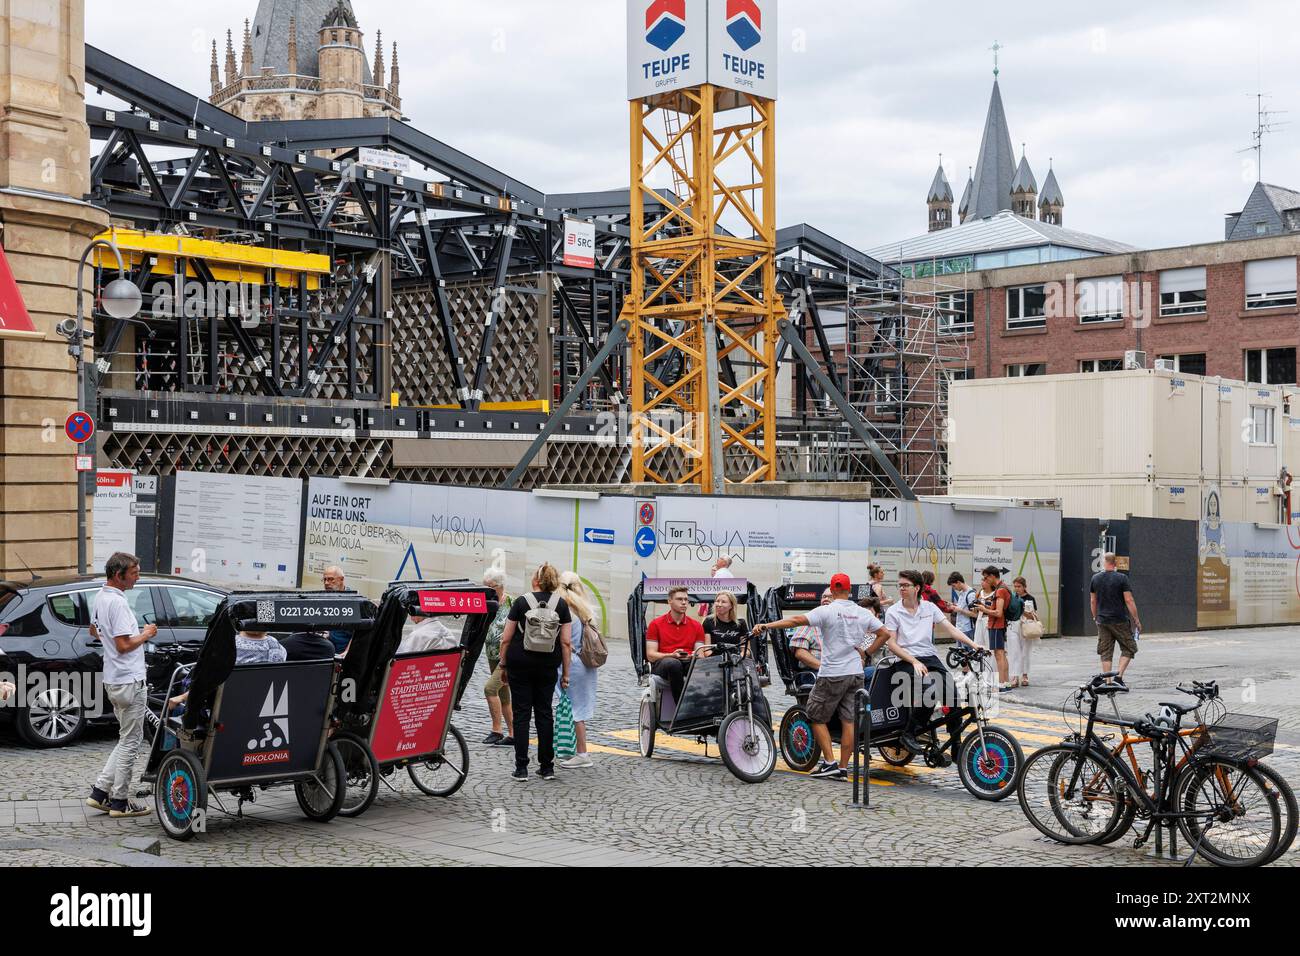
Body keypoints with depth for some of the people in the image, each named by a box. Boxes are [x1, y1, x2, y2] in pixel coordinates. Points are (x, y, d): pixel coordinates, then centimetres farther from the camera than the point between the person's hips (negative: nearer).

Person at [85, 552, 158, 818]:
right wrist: (145, 635, -8)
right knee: (130, 741, -1)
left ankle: (100, 791, 15)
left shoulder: (100, 597, 10)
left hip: (113, 680, 10)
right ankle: (119, 801, 5)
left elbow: (95, 631, 25)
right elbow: (123, 645, -25)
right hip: (130, 681, -10)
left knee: (127, 739, 18)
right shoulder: (117, 602, -21)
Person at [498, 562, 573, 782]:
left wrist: (503, 665, 7)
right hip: (548, 665, 2)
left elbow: (506, 639, -4)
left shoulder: (521, 602, -3)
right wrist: (565, 673, 3)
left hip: (520, 664, -2)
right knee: (544, 712, 10)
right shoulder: (561, 604, 1)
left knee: (522, 713, 3)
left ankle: (521, 768, 1)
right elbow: (565, 642, -3)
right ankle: (547, 767, 12)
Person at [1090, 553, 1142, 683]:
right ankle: (1119, 676, -5)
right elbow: (1129, 600, -11)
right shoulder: (1121, 578, -9)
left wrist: (1095, 618, 25)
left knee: (1105, 653, 8)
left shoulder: (1095, 578, 4)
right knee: (1129, 648, 9)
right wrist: (1137, 620, -5)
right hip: (1120, 621, -4)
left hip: (1102, 621, 4)